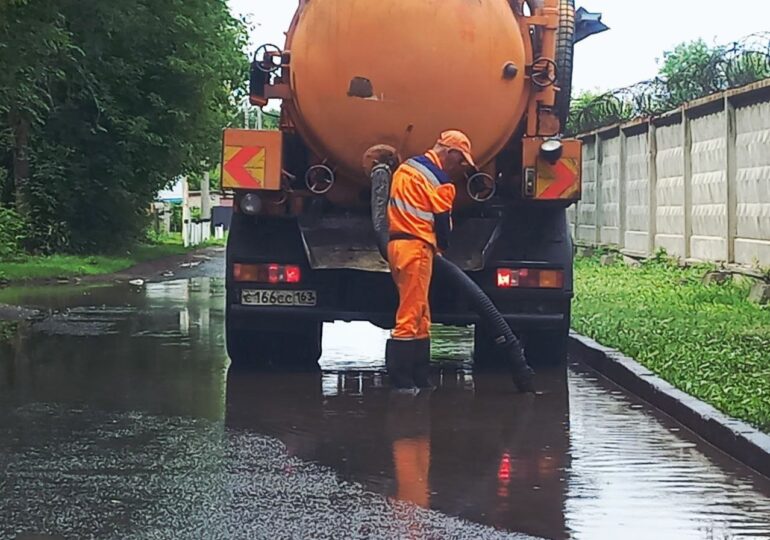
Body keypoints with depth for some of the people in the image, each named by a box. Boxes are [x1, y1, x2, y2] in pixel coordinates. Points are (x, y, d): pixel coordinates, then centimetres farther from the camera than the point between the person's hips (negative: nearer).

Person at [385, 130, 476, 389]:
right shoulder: (438, 178, -9)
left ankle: (420, 377, 15)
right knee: (410, 318, -9)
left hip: (396, 243, 9)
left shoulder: (407, 167, 19)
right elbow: (442, 218, -4)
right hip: (416, 247, -9)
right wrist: (441, 247, 15)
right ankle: (400, 379, -10)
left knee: (420, 317, 13)